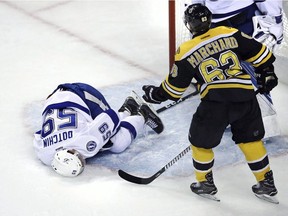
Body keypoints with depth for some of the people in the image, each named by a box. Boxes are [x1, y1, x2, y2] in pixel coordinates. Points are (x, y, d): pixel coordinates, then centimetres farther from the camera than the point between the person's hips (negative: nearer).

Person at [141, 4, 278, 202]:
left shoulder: (186, 52, 3)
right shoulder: (230, 34, 8)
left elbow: (173, 88, 10)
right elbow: (259, 53, 12)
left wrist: (155, 94, 27)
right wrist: (267, 73, 26)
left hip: (215, 102, -3)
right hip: (246, 97, 3)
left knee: (201, 141, 18)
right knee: (251, 139, 21)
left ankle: (205, 184, 28)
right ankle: (266, 183, 25)